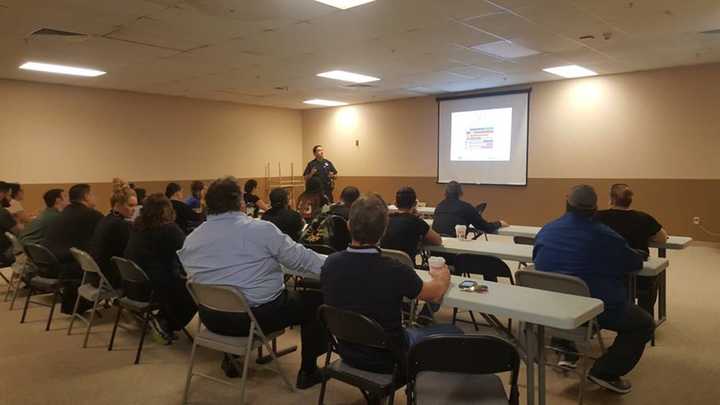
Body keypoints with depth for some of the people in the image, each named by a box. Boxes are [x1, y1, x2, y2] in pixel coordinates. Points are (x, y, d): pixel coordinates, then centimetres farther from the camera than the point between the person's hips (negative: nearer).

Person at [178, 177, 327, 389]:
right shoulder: (261, 229, -15)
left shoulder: (191, 239, -3)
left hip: (213, 319, 6)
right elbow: (301, 259, -9)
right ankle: (308, 371, 19)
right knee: (315, 299, 12)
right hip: (259, 315, -5)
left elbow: (192, 274, 8)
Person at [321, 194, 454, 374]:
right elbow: (435, 294, -8)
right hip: (386, 361, -5)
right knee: (452, 332, 15)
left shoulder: (331, 263, -18)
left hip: (348, 354, 5)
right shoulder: (395, 271, -29)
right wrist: (443, 278, 14)